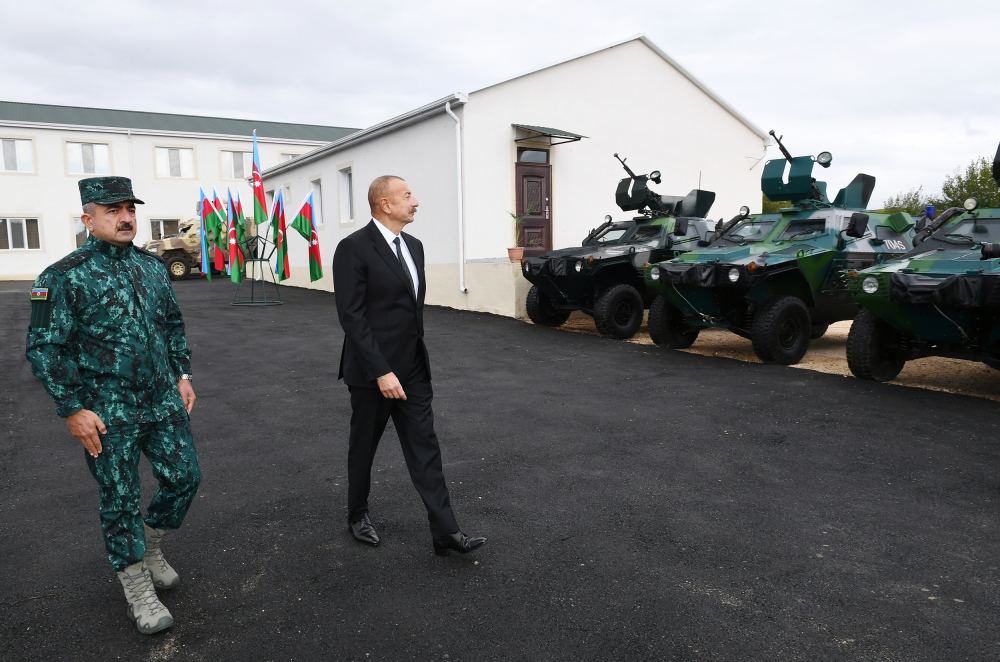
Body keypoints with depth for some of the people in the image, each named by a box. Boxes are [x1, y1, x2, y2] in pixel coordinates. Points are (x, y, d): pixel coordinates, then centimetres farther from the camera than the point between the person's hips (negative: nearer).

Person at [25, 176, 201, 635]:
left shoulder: (152, 267, 6)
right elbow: (43, 348, -11)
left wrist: (182, 376, 11)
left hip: (163, 402, 5)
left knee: (184, 478, 10)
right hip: (108, 414, -5)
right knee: (120, 500, 6)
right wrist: (72, 409, -13)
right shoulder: (64, 276, -11)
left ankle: (150, 546, 38)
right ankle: (137, 588, 25)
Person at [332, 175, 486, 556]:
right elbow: (352, 317, -20)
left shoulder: (413, 245, 8)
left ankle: (445, 532, 7)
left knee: (425, 448, 4)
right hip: (372, 371, -6)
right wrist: (381, 371, -23)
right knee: (364, 446, 13)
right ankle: (358, 514, 35)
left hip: (413, 368, 6)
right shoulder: (353, 249, -16)